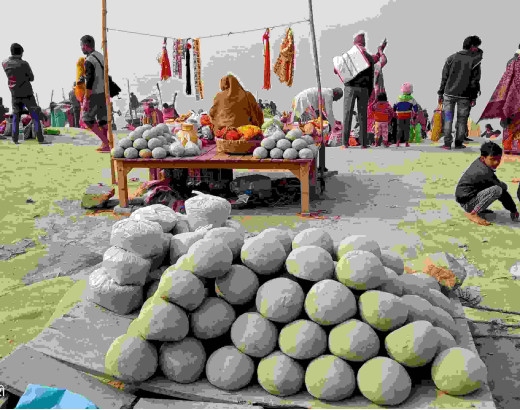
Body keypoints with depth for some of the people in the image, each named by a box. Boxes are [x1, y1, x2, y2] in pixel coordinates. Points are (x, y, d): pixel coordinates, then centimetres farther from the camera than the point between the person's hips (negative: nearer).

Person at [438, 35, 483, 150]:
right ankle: (459, 143, 10)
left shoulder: (451, 58, 4)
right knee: (462, 120, 8)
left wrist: (440, 93, 8)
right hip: (464, 96, -2)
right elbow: (474, 81, -4)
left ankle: (447, 144, 1)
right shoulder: (474, 61, -3)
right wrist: (474, 97, 1)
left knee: (448, 119, 4)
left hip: (449, 93, 2)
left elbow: (444, 77, 4)